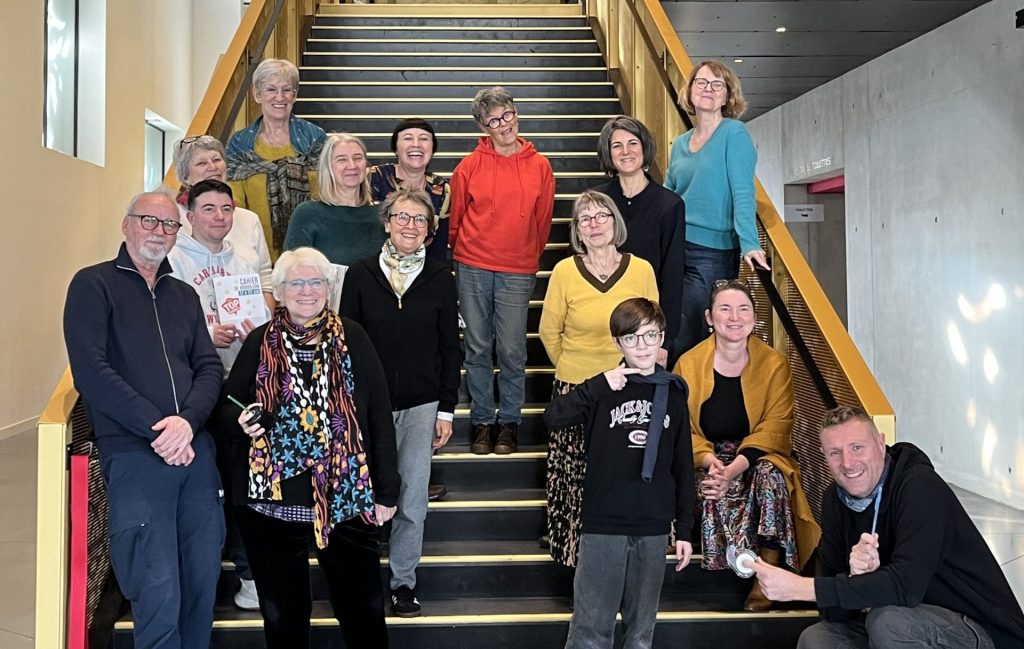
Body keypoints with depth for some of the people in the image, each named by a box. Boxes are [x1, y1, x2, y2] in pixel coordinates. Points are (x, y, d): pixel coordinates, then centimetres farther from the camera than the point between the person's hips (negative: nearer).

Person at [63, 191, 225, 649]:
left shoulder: (184, 296, 17)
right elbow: (91, 371, -10)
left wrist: (187, 422, -10)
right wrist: (158, 428, -14)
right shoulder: (93, 284, 1)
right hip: (134, 455, -5)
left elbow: (209, 368, 10)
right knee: (159, 591, -5)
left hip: (195, 450, 5)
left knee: (204, 577, 8)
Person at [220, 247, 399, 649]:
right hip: (273, 498, 1)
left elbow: (379, 414, -2)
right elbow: (227, 404, 11)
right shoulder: (260, 342, 3)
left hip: (346, 496, -1)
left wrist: (386, 490, -2)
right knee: (282, 608, 16)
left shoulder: (352, 338, -2)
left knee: (363, 604, 11)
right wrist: (242, 420, -14)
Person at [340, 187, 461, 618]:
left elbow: (450, 348, 4)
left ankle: (403, 582, 22)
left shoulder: (440, 279, 0)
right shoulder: (360, 275, -1)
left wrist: (446, 410, 1)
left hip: (421, 405, 1)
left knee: (413, 501, 5)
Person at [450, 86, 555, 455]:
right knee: (477, 347, 6)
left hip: (518, 271, 0)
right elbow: (456, 218, 8)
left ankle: (509, 421, 17)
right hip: (473, 269, 0)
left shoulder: (539, 166, 3)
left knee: (512, 349, 1)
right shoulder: (470, 166, 0)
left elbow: (542, 220, 11)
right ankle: (481, 421, 19)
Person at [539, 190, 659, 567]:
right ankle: (576, 551, 20)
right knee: (577, 479, 3)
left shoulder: (641, 270, -2)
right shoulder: (565, 272, -6)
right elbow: (549, 332, 6)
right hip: (576, 393, -1)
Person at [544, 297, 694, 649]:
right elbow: (552, 417, -16)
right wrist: (601, 384, -21)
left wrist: (684, 530, 8)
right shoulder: (604, 389, -1)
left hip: (653, 527, 2)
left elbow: (683, 465, 8)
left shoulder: (673, 393, 5)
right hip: (603, 524, -2)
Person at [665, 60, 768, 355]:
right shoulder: (680, 144, 14)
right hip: (674, 249, 6)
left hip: (713, 252, -5)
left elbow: (743, 193, -13)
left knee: (694, 341, -3)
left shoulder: (734, 133, -3)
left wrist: (749, 244, -24)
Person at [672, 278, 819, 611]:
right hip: (706, 463, 0)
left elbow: (774, 427, -11)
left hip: (759, 458, 0)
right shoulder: (688, 365, 0)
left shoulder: (774, 364, -1)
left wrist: (735, 467, -26)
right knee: (714, 494, -35)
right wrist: (709, 460, -24)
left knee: (770, 474, -34)